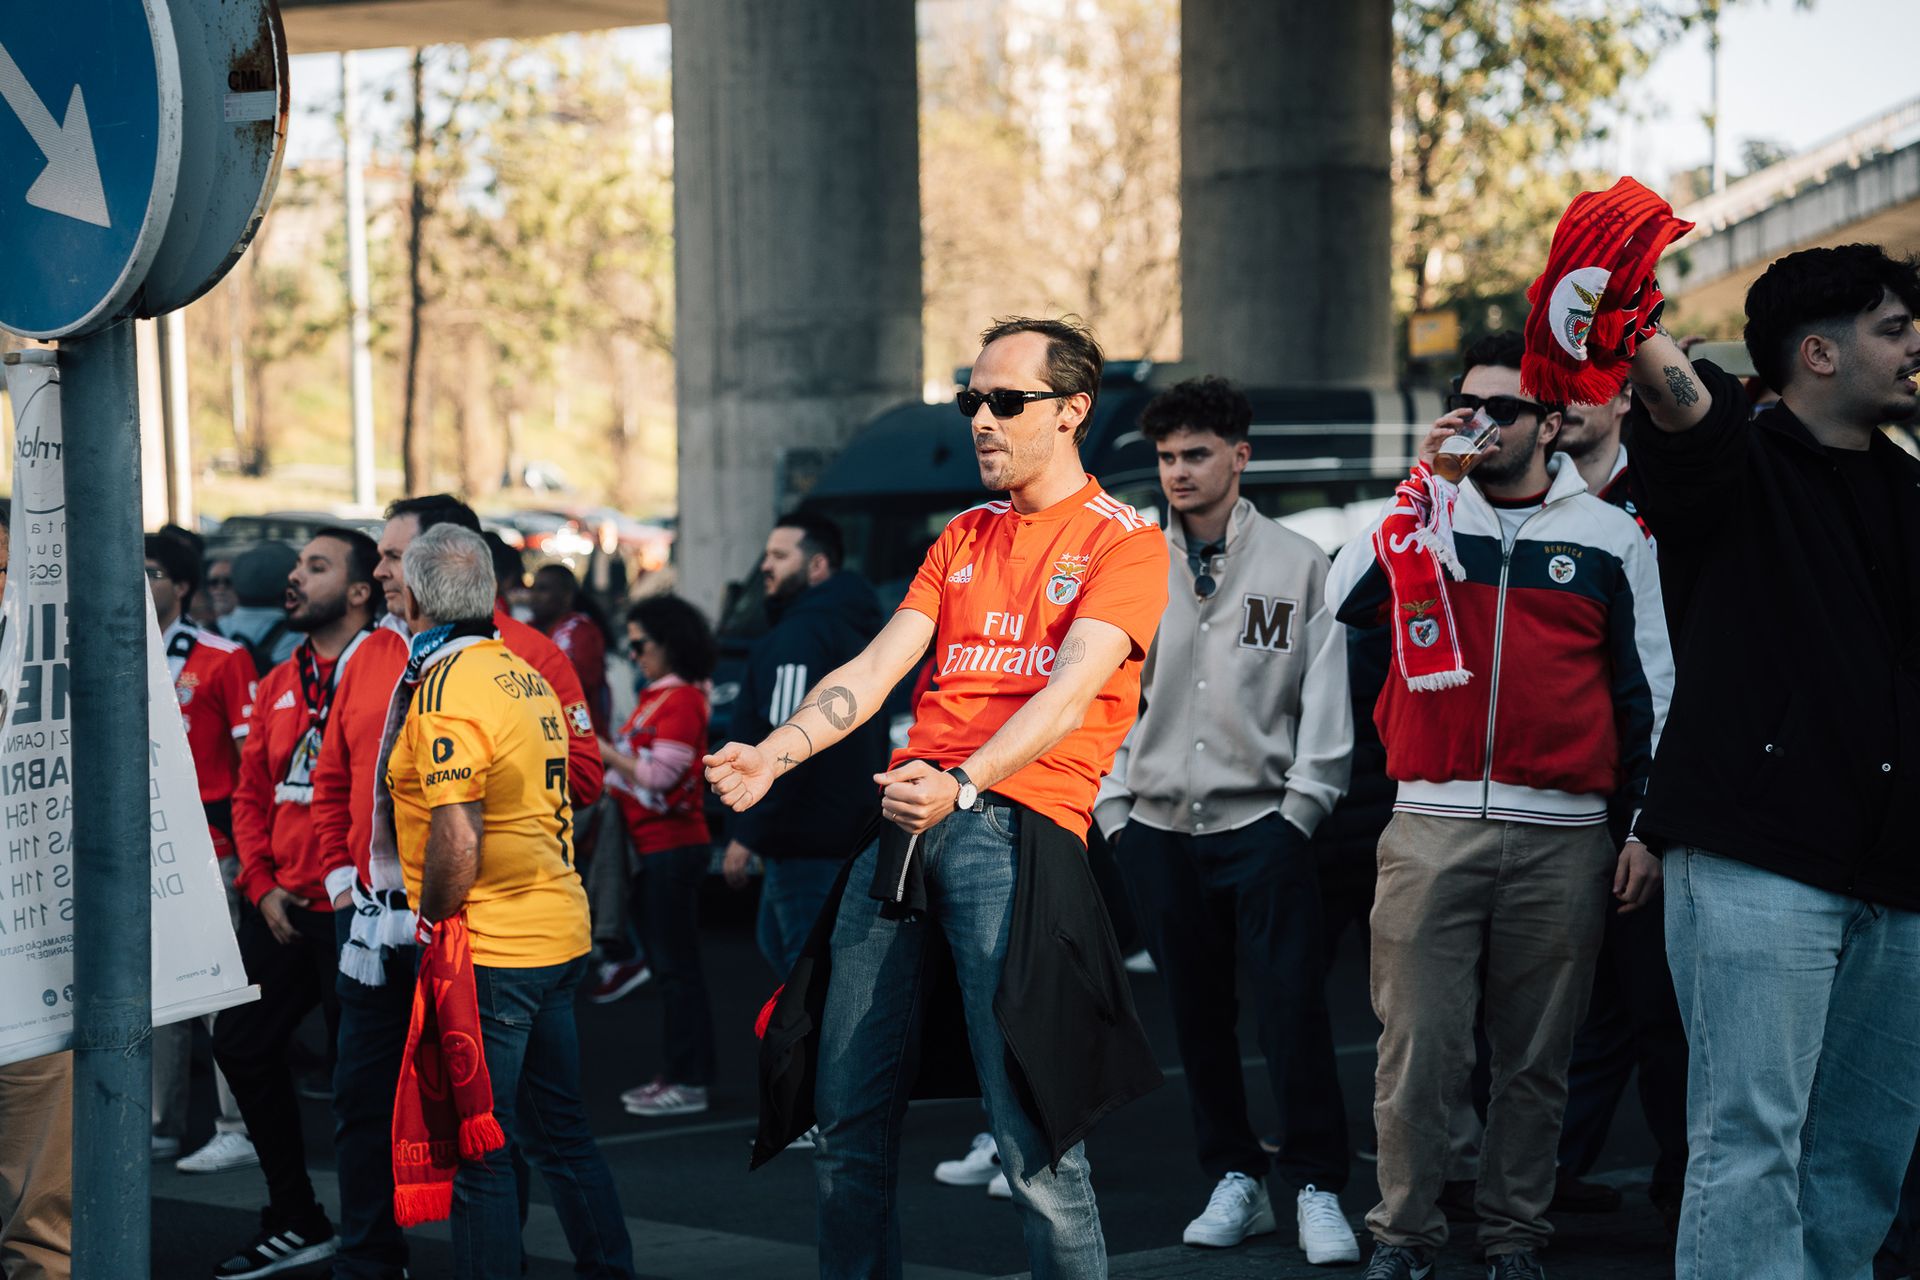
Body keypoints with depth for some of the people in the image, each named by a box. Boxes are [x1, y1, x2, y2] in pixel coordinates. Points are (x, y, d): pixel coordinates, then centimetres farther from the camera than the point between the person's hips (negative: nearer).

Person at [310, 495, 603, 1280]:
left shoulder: (526, 655, -6)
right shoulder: (370, 658, 14)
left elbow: (579, 775, -11)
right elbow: (333, 778, 20)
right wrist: (340, 872, 9)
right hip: (380, 919, 6)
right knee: (363, 1099, 9)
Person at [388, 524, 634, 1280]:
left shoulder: (446, 687, -14)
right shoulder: (527, 677, 12)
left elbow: (457, 839, -23)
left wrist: (431, 926, -9)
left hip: (489, 951, -9)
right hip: (559, 933, 9)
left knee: (478, 1152, -2)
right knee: (560, 1134, 16)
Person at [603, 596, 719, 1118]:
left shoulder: (682, 699, -14)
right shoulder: (657, 697, 16)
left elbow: (658, 774, -20)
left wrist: (604, 748, -14)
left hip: (673, 849, -10)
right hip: (653, 846, 10)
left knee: (677, 964, -7)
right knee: (667, 962, 13)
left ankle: (689, 1082, -5)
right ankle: (678, 1072, 19)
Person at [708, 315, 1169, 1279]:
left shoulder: (1124, 542, 2)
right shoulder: (963, 539, 22)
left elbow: (1071, 691, -13)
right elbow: (874, 668, 13)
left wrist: (962, 786, -28)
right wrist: (772, 757, -4)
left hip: (1016, 825, -6)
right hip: (902, 819, 6)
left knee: (1030, 1134, -11)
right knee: (847, 1116, 6)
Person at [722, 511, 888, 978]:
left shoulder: (799, 636, -14)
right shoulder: (851, 630, 19)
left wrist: (747, 833, -21)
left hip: (807, 840, -11)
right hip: (849, 829, 11)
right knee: (776, 939, 21)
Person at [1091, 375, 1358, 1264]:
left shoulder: (1298, 565, 2)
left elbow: (1327, 699, 0)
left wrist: (1300, 806, -6)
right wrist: (1111, 805, 4)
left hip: (1261, 825, -3)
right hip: (1158, 827, 3)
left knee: (1292, 1005, -8)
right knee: (1196, 1013, 7)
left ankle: (1317, 1189, 0)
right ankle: (1235, 1181, 17)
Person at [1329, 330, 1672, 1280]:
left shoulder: (1609, 539, 9)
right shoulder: (1423, 519, 10)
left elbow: (1647, 691, 11)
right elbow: (1342, 602, -8)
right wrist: (1421, 483, -10)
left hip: (1562, 837, 0)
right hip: (1432, 827, 0)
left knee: (1535, 1056, 6)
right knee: (1418, 1047, -3)